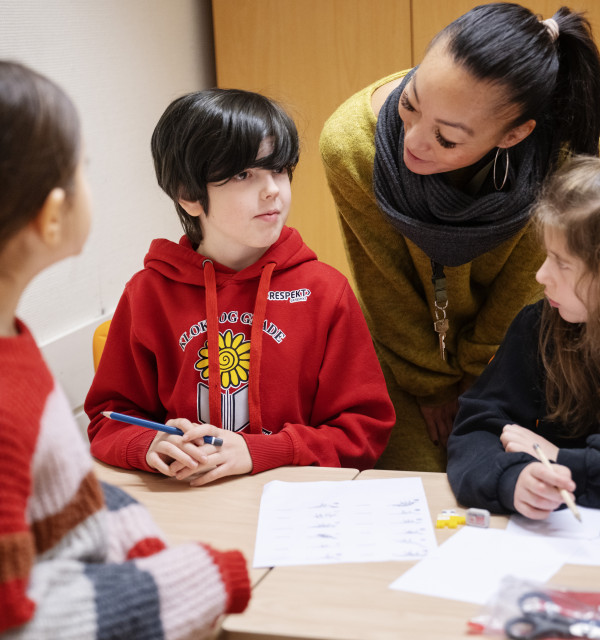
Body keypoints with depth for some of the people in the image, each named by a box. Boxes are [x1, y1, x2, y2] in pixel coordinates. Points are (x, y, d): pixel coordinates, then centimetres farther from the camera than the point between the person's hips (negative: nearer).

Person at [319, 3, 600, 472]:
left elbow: (522, 286, -14)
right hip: (403, 350, 0)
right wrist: (430, 383, -4)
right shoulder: (350, 143, -32)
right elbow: (387, 288, -16)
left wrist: (475, 376, -3)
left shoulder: (561, 155, -32)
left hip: (503, 346, 1)